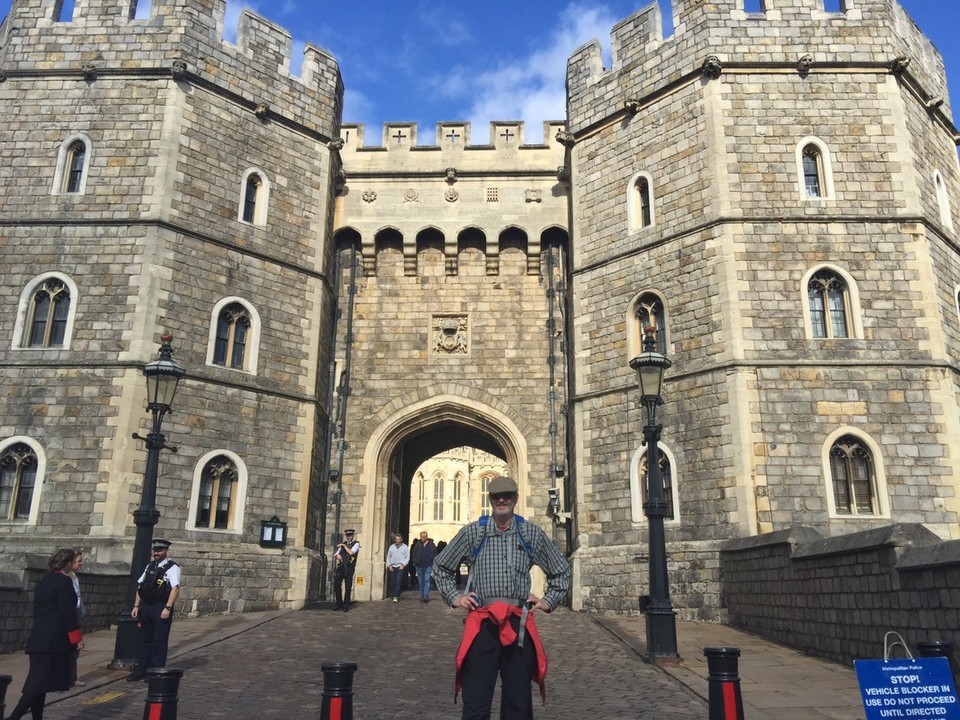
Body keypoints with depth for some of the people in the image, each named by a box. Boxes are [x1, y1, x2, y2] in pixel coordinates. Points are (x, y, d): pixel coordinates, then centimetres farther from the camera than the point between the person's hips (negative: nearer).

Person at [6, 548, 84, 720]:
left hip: (38, 638, 9)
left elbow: (39, 610, 20)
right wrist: (77, 638, -11)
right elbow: (68, 612, -15)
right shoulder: (64, 581, -10)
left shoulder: (43, 581, 16)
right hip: (53, 640, -9)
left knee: (38, 682, 9)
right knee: (40, 682, -9)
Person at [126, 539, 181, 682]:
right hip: (145, 608, 7)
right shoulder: (149, 567, 15)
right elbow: (140, 587, 17)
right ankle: (142, 670, 22)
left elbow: (175, 589, -15)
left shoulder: (172, 568, -7)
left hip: (161, 609, -6)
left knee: (159, 641, 1)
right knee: (145, 639, 13)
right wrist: (136, 606, 8)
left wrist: (167, 608, -22)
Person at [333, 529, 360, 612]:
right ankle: (339, 603, 14)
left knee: (348, 586, -1)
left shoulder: (356, 543, 1)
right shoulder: (343, 543, 17)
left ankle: (346, 605, 7)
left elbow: (351, 552, -16)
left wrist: (344, 546, -7)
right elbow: (335, 554, 16)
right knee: (336, 584, 0)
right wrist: (337, 555, -7)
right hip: (341, 566, 5)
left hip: (349, 567, -5)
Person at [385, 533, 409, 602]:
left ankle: (396, 596, -14)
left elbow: (407, 557, 3)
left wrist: (403, 565, -8)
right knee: (392, 582, 2)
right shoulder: (391, 547, 11)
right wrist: (389, 565, 3)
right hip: (392, 567, 3)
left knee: (398, 582, -13)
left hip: (400, 567, -3)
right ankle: (397, 595, 16)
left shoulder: (405, 547, 5)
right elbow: (388, 557, 14)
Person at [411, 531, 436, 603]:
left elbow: (435, 555, 2)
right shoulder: (418, 545, 5)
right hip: (419, 566, 3)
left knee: (427, 580, -10)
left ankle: (426, 596, -13)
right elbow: (414, 554, 11)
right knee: (420, 581, 9)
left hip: (428, 566, -3)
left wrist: (433, 564, -4)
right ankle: (422, 596, 18)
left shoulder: (431, 544, 0)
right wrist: (415, 562, 2)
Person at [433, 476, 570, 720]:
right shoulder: (473, 532, 2)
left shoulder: (532, 534, 5)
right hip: (482, 625, -1)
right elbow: (441, 565, 15)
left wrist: (548, 601, 9)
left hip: (519, 625, 1)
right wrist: (454, 597, 7)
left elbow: (561, 570, 18)